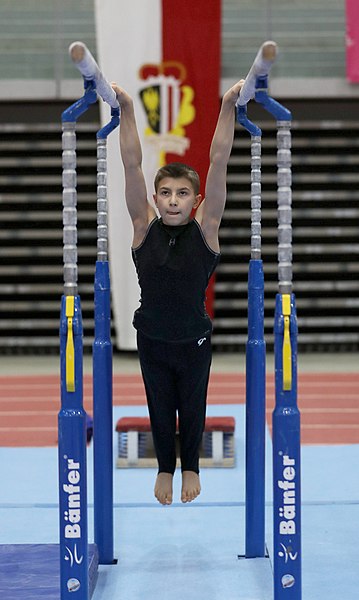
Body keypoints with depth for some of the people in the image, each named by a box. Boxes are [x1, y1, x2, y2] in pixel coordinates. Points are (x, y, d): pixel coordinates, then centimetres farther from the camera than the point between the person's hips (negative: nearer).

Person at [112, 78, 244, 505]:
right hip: (151, 340, 1)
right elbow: (132, 166, -14)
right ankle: (165, 468, 37)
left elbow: (218, 163, -17)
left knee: (192, 409, 17)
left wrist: (228, 108, -23)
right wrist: (126, 110, -21)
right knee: (159, 409, 16)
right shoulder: (144, 227, -9)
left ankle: (190, 468, 39)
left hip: (194, 341, 0)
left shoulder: (204, 229, -11)